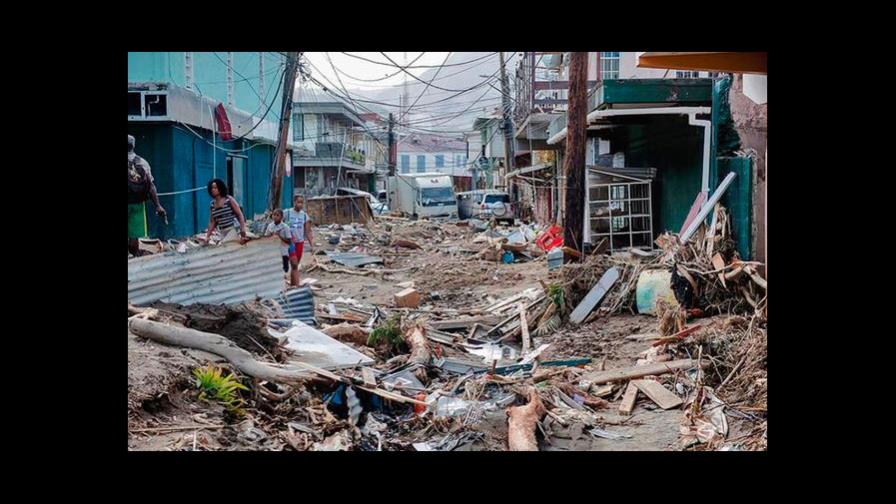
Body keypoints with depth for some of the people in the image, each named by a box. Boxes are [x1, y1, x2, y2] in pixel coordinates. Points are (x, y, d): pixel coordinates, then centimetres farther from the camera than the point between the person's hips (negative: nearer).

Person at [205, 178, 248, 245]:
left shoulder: (229, 199, -6)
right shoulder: (212, 204, 8)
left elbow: (240, 215, -7)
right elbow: (212, 222, 12)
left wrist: (243, 230, -16)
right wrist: (207, 236, 4)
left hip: (233, 229, -5)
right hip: (222, 232, 5)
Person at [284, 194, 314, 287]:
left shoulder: (304, 215, 6)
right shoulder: (287, 213, -4)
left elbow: (307, 231, 6)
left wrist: (311, 243, -2)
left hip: (300, 242, 4)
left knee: (295, 265, 11)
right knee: (294, 264, -14)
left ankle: (292, 285, 21)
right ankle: (297, 286, -18)